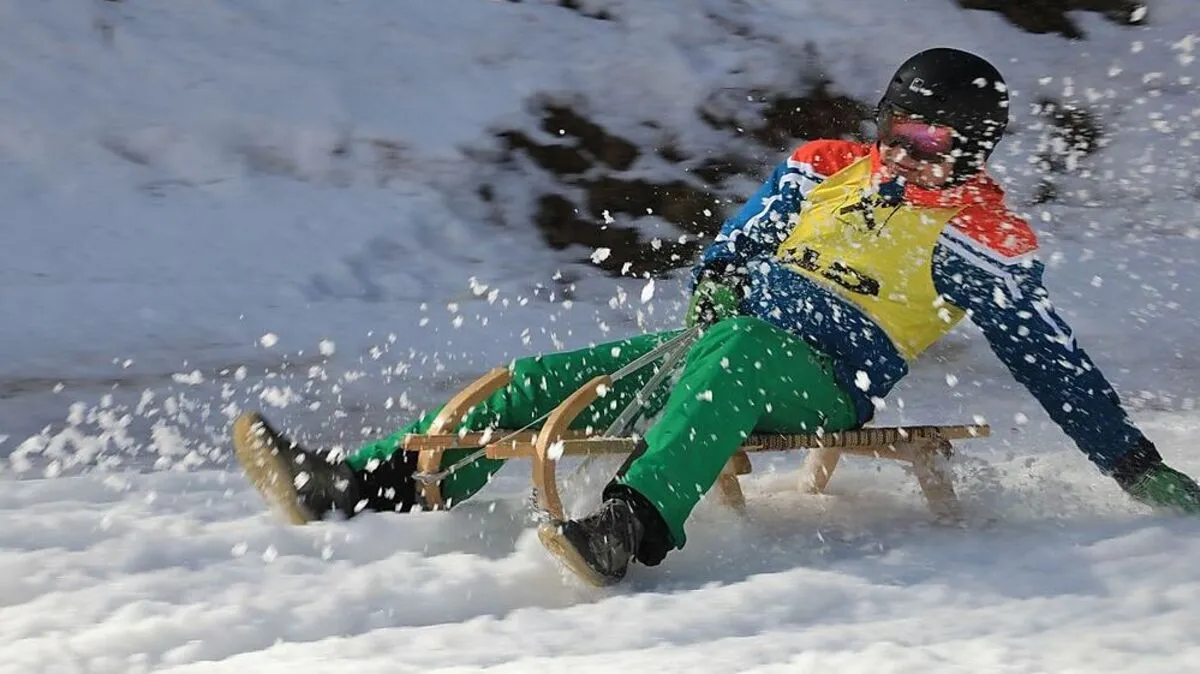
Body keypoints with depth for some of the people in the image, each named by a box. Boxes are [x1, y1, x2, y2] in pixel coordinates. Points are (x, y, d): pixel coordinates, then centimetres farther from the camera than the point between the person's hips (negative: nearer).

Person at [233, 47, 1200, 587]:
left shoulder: (978, 236, 1)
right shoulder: (828, 168, 16)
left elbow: (1052, 358, 3)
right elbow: (738, 242, 27)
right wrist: (714, 284, 4)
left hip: (822, 384, -6)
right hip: (731, 338, 7)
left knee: (735, 356, -42)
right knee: (542, 381, -9)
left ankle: (632, 526, -65)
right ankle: (362, 485, -16)